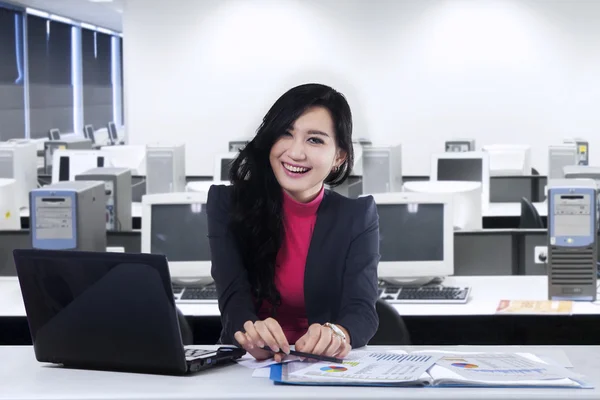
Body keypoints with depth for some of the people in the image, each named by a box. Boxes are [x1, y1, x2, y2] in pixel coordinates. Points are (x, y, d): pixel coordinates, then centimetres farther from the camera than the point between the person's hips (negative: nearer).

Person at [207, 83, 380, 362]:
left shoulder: (358, 216, 1)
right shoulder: (228, 203, -1)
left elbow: (362, 310, -10)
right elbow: (233, 299, -11)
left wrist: (337, 334, -34)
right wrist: (255, 335, -35)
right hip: (247, 364, 0)